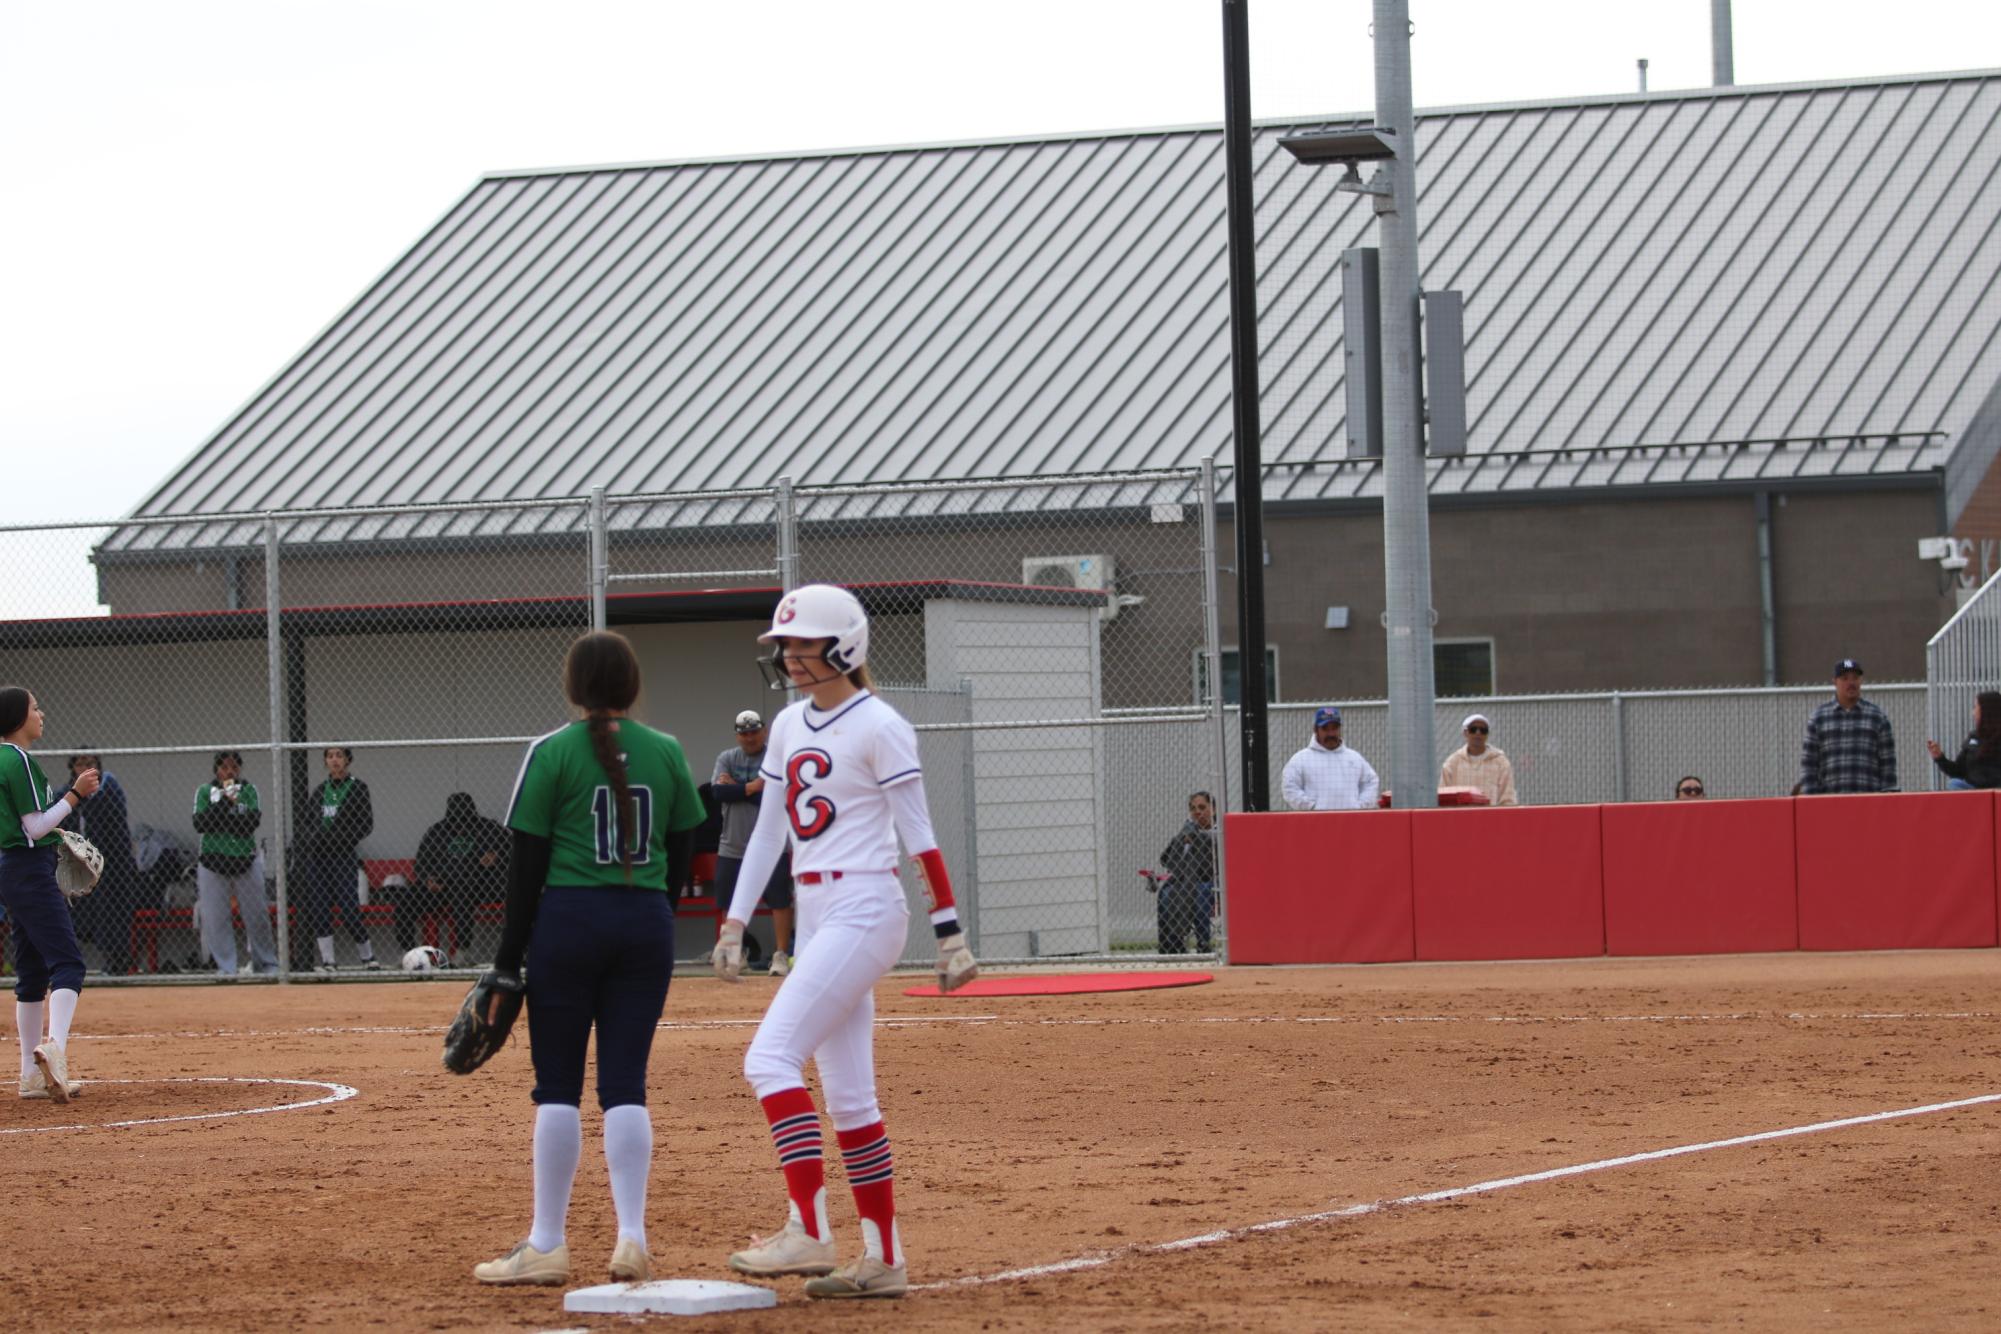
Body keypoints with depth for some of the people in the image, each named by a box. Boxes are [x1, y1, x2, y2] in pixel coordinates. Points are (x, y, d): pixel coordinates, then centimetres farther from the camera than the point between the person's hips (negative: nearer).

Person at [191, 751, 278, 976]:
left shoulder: (248, 791, 3)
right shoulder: (205, 792, 3)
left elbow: (254, 821, -9)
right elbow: (200, 824, -9)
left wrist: (234, 804, -20)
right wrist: (222, 801, -15)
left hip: (246, 861, 0)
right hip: (212, 861, 0)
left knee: (257, 914, 2)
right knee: (215, 917, -4)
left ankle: (265, 962, 13)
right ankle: (225, 966, 2)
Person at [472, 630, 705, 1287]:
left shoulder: (552, 753, -6)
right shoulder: (666, 752, 6)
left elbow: (527, 862, -6)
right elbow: (680, 853, 9)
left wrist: (508, 961, -3)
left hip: (568, 919, -3)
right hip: (647, 924, 3)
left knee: (557, 1083, 2)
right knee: (626, 1081, 6)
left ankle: (546, 1245, 2)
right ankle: (632, 1238, -1)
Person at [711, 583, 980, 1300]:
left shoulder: (878, 727, -9)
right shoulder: (789, 726, 14)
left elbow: (919, 837, -11)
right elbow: (767, 831, 17)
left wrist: (950, 932, -13)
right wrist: (734, 924, 13)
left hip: (863, 910, -8)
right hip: (816, 916, 8)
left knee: (770, 1058, -19)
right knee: (847, 1094, 7)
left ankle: (806, 1231, -21)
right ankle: (882, 1260, 9)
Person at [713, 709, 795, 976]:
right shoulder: (727, 759, 7)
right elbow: (718, 792, -9)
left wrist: (736, 788, -12)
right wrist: (752, 787, -14)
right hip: (732, 848, 3)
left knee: (779, 901, -5)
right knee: (730, 903, 8)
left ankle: (781, 955, 0)